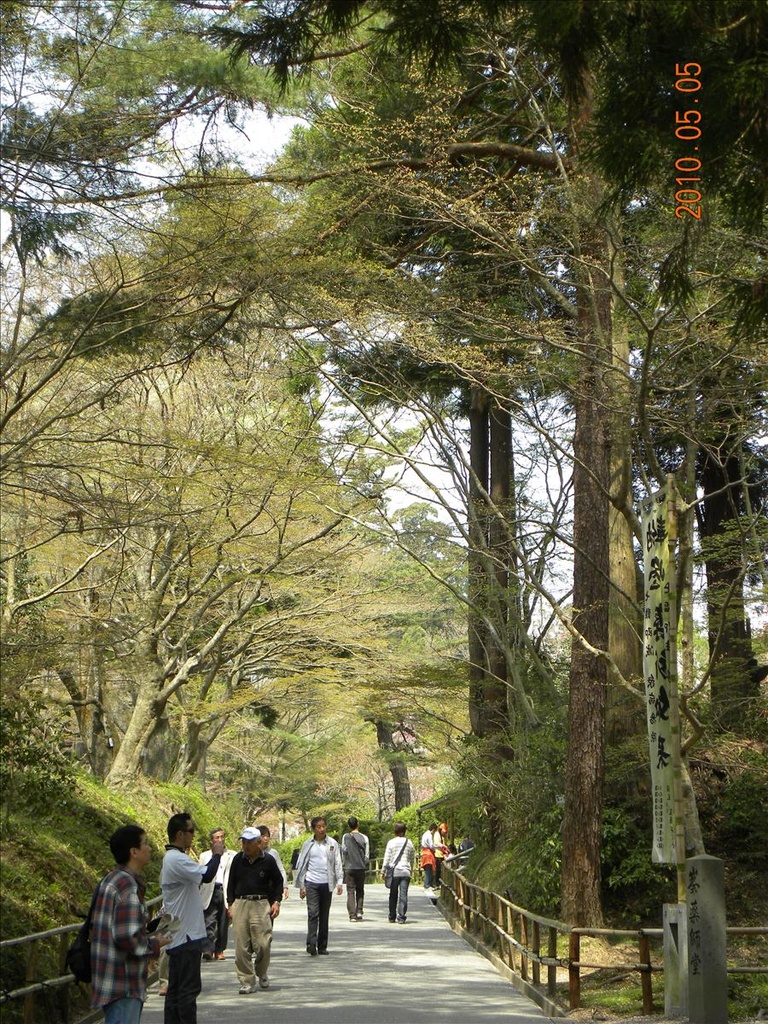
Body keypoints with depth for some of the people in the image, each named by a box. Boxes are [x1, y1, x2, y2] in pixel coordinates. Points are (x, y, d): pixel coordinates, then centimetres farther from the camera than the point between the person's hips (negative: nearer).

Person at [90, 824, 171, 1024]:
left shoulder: (111, 880, 12)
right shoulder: (128, 886, -20)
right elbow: (127, 937, -26)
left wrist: (150, 935, 15)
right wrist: (155, 944, -9)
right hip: (124, 987, -10)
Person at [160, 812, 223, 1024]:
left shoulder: (171, 858, 15)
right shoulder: (177, 859, -19)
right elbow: (207, 875, -27)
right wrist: (216, 855, -13)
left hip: (176, 935, 10)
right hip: (186, 935, -10)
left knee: (175, 988, 12)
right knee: (189, 988, -6)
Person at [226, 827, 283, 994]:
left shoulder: (268, 860, 1)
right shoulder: (238, 859, 7)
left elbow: (278, 882, 11)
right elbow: (231, 882, 15)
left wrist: (276, 902, 2)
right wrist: (230, 903, 8)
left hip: (261, 905, -2)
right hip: (240, 904, 2)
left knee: (263, 944, -7)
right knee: (242, 946, -2)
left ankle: (262, 973, 21)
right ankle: (247, 981, 7)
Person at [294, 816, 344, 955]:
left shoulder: (332, 843, 5)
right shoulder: (308, 844, 4)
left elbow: (338, 864, 6)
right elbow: (301, 865, 8)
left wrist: (339, 882, -3)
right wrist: (301, 886, 5)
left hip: (327, 883, 1)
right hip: (311, 883, -1)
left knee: (324, 915, 7)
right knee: (313, 913, -14)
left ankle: (322, 946, 14)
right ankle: (311, 943, -19)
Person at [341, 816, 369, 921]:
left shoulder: (345, 837, -3)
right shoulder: (364, 838, -1)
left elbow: (343, 851, -1)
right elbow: (367, 854, 0)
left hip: (349, 868, -1)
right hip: (361, 868, 1)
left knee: (350, 891, 2)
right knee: (360, 891, 15)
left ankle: (352, 915, -4)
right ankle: (359, 911, 3)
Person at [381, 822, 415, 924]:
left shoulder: (391, 842, -1)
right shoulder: (409, 843, 7)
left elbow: (387, 858, -2)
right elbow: (412, 859, 14)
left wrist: (383, 871, 5)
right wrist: (411, 870, 26)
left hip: (394, 872, -1)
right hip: (406, 872, 1)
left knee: (393, 895, 11)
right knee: (403, 895, -3)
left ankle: (392, 917, 16)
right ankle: (401, 917, -11)